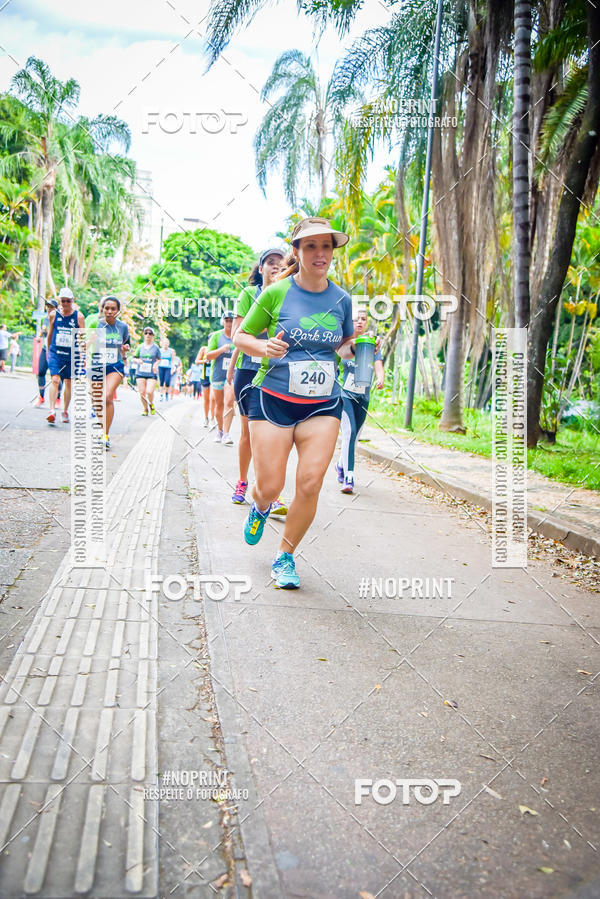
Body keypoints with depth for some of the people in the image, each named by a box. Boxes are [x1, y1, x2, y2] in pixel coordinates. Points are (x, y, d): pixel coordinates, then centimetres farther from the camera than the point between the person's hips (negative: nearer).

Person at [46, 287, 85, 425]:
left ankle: (65, 411, 24)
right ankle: (52, 411, -23)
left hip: (72, 354, 0)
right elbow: (50, 334, 15)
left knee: (68, 382, 9)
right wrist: (48, 350, 18)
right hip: (55, 353, 0)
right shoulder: (53, 314, 4)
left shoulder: (79, 317, 0)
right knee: (55, 380, -16)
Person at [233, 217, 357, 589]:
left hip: (323, 405, 2)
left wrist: (351, 345, -3)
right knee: (270, 487, -3)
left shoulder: (342, 299, 5)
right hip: (273, 400, -2)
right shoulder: (275, 293, -4)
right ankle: (261, 507, 38)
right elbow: (241, 336, 4)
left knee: (310, 485, -10)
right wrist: (264, 347, -17)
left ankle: (286, 556, 13)